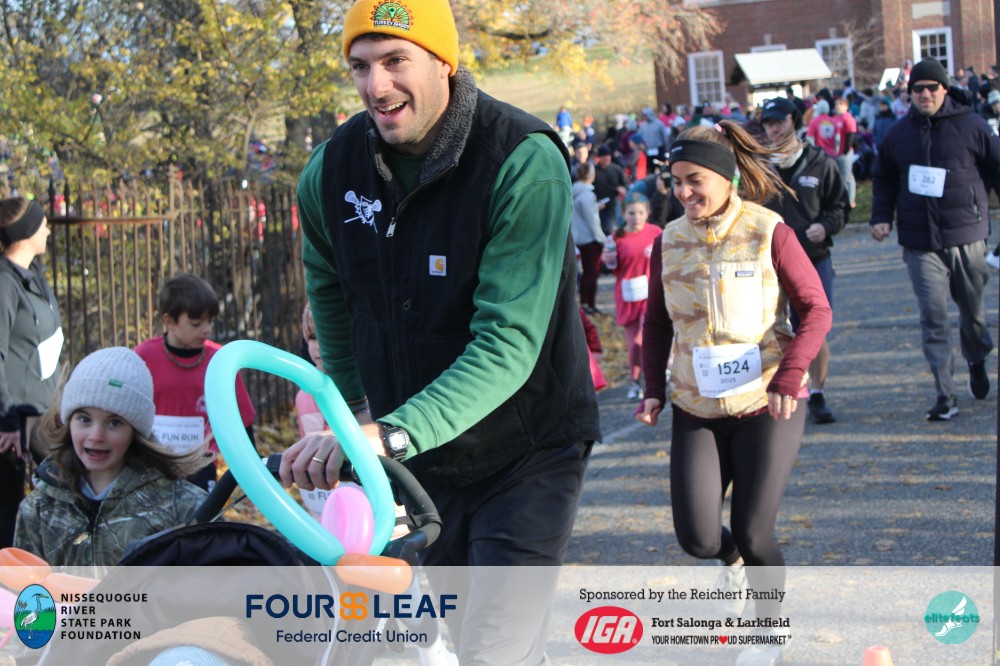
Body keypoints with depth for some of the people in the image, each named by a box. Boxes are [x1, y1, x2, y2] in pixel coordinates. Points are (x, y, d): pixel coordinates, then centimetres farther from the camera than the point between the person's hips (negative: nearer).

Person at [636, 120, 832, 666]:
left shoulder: (768, 233, -10)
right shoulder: (669, 242, 1)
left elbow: (816, 310, -9)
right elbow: (657, 323, 12)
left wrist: (789, 376, -22)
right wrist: (654, 389, 1)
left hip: (767, 407, -3)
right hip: (697, 410, 3)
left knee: (752, 533, -5)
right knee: (696, 537, -6)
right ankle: (732, 560, 32)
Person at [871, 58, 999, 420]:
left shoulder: (971, 126, -1)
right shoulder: (898, 133, 7)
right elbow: (884, 181, 19)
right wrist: (881, 217, 6)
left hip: (966, 236, -1)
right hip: (920, 243, 1)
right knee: (933, 318, -8)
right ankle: (945, 396, -7)